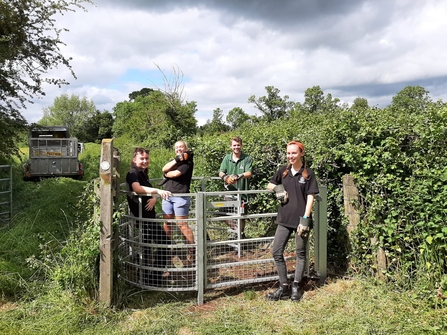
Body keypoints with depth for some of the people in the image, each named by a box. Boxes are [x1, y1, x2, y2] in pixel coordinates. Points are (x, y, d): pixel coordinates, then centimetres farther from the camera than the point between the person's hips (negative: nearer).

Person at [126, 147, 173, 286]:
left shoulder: (143, 174, 16)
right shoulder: (133, 174, -13)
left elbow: (150, 192, 12)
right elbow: (137, 188, -34)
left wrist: (154, 198, -11)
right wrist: (158, 190, -47)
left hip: (148, 216, 10)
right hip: (143, 217, -10)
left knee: (146, 245, 17)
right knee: (164, 242, -8)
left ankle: (146, 277, 29)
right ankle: (155, 278, 0)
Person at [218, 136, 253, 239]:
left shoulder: (247, 158, -3)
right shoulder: (227, 158, 5)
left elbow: (249, 173, -15)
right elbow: (221, 172, -2)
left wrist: (239, 176, -36)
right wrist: (225, 177, -26)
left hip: (242, 192, -2)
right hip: (230, 191, 2)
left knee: (242, 216, 11)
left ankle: (241, 235, 31)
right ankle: (240, 233, 1)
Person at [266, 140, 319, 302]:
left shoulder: (308, 173, -5)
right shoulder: (283, 171, 6)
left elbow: (310, 197, -8)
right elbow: (270, 185, 18)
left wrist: (305, 219, -15)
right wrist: (277, 188, -5)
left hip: (301, 219, -4)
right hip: (284, 219, 4)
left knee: (300, 253, 10)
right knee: (277, 252, 2)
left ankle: (297, 286, 26)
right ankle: (284, 288, 14)